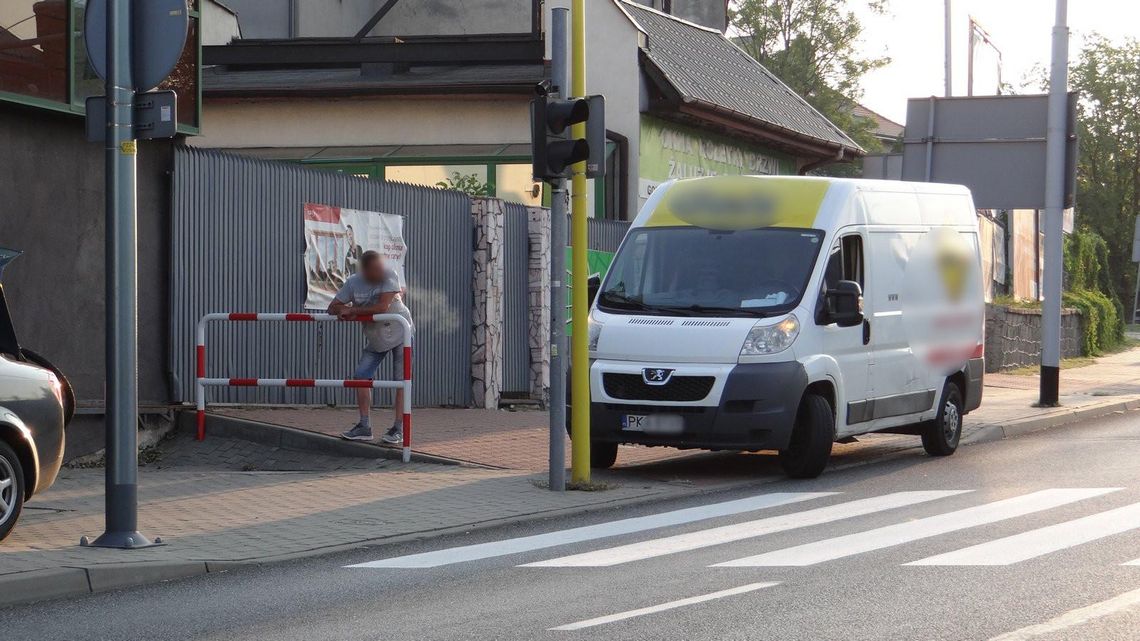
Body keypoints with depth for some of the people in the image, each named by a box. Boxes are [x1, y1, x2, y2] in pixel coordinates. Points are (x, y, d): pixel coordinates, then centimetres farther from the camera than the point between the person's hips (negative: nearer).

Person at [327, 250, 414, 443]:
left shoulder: (389, 274, -23)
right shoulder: (354, 283, -12)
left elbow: (383, 306, -31)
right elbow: (332, 308, -5)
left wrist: (353, 310, -25)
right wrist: (345, 310, -27)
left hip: (400, 332, -4)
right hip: (375, 338, 4)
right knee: (360, 377, -2)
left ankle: (398, 428, -4)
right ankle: (364, 427, 5)